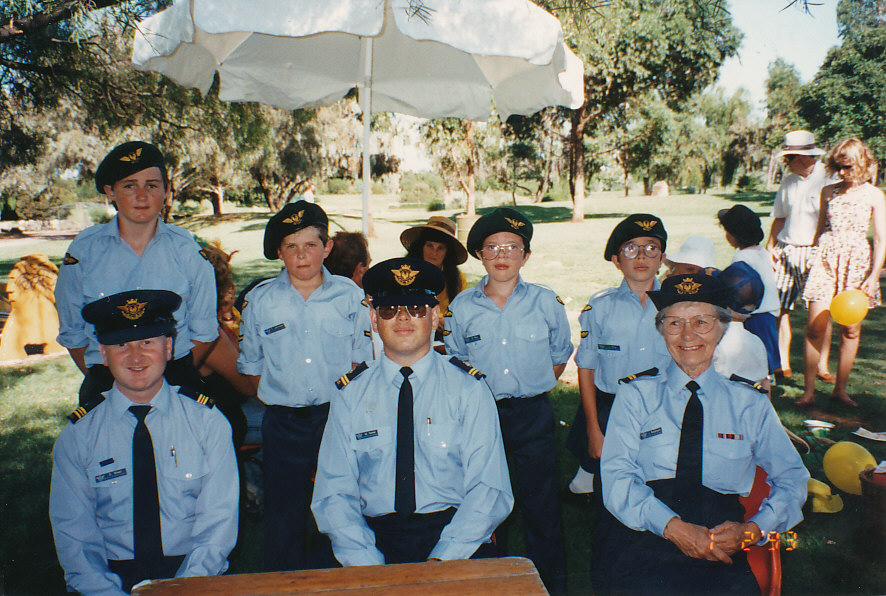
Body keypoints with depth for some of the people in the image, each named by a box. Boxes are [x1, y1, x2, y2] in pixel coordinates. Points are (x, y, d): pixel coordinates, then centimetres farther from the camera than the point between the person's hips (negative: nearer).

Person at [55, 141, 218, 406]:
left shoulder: (188, 250, 1)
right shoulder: (83, 250, 3)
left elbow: (203, 332, 6)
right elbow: (72, 334, 9)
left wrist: (178, 377, -3)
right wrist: (105, 382, 1)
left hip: (176, 377, -1)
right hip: (105, 381, 1)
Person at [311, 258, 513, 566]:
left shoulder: (469, 389, 2)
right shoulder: (350, 394, 5)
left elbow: (487, 488, -3)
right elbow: (335, 492, 2)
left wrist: (441, 562, -16)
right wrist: (369, 565, -13)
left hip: (451, 530, 0)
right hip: (376, 534, 0)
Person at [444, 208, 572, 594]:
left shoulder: (547, 303, -2)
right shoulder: (461, 307, -1)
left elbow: (559, 357, 11)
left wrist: (530, 391, 9)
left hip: (533, 416, -1)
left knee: (540, 504, 5)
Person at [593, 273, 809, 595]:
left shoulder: (750, 403, 15)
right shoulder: (635, 394, 10)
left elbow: (792, 478, 16)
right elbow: (616, 477, 0)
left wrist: (752, 529, -4)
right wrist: (673, 527, -17)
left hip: (720, 534, 1)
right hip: (640, 532, -1)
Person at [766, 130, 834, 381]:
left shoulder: (828, 178, -5)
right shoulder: (788, 181, 13)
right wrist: (770, 247, 10)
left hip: (815, 253, -5)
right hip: (786, 251, 5)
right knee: (780, 308, 0)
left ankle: (822, 367, 12)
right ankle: (783, 365, 9)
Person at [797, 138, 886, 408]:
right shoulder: (828, 192, 8)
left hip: (857, 262, -1)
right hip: (826, 259, 1)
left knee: (851, 330, 3)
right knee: (815, 327, -6)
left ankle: (840, 389, 17)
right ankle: (809, 391, 1)